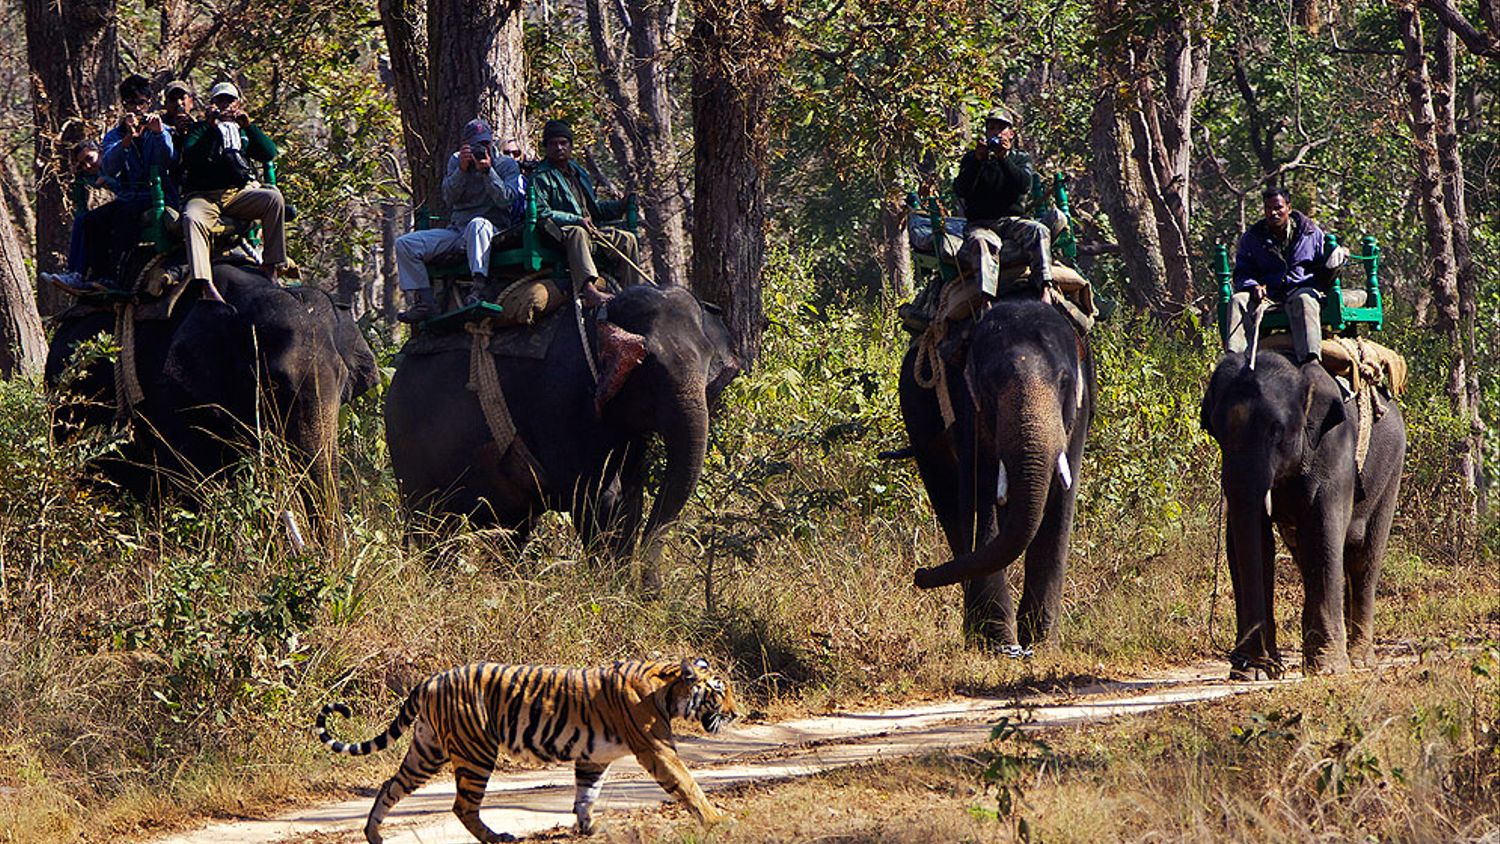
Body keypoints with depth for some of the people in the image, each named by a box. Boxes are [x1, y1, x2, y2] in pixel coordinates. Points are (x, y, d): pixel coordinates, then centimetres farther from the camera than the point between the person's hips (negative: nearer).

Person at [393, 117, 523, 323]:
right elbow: (449, 197, -1)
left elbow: (506, 200, -11)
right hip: (456, 232, 5)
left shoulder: (507, 165, 5)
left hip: (492, 231, -5)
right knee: (405, 244, -10)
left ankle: (480, 288, -52)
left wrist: (487, 171, -20)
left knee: (477, 224, -42)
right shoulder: (456, 161, 13)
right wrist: (462, 169, -15)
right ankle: (424, 303, -16)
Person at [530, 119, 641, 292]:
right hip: (560, 231, -8)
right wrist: (576, 220, -22)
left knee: (627, 239, -1)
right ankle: (588, 287, -63)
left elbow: (594, 208, 32)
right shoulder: (541, 177, 0)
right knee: (578, 233, -40)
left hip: (591, 229, 8)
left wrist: (620, 206, 16)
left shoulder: (579, 172, 26)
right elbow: (541, 213, -14)